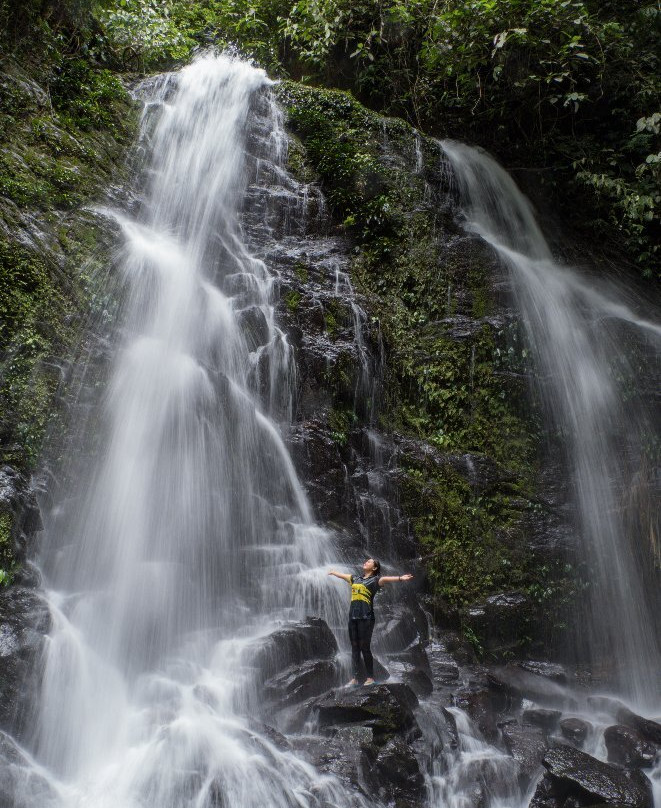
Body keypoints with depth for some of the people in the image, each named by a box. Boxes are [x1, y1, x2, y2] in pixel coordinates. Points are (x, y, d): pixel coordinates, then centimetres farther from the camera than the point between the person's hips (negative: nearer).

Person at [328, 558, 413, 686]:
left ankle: (370, 678, 6)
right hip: (353, 616, 6)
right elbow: (343, 575, 34)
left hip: (366, 617, -6)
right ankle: (354, 678, 12)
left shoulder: (375, 579, -1)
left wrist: (400, 578, -37)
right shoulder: (356, 578, 17)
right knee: (354, 648, 8)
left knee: (364, 647, -4)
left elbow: (385, 578, -19)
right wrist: (333, 572, 49)